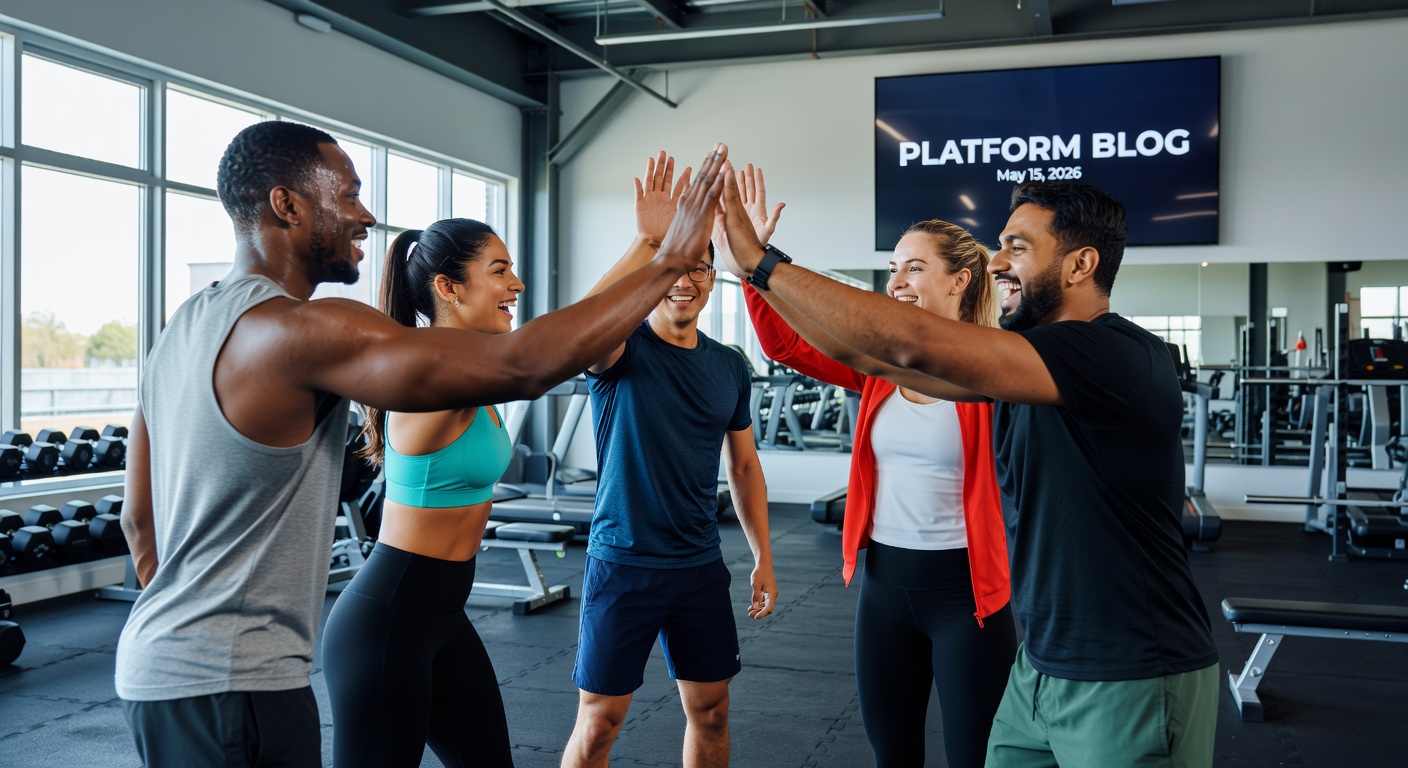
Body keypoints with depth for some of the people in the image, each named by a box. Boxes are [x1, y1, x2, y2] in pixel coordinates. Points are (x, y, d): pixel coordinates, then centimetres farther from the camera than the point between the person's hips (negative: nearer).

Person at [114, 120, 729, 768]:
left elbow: (139, 520, 16)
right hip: (230, 683, -10)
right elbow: (523, 365, -28)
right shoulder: (301, 331, -21)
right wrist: (669, 260, -19)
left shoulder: (182, 331, 9)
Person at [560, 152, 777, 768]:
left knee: (710, 710, 14)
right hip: (623, 562, -4)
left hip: (700, 565, 4)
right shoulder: (622, 350, -9)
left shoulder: (729, 368, 5)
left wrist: (763, 558, 11)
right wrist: (648, 242, -42)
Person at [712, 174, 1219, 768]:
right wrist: (756, 269, -2)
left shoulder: (1123, 357, -21)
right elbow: (868, 355, 3)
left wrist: (762, 263, -24)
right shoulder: (1026, 357, 5)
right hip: (1040, 668, 8)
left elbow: (914, 343, -29)